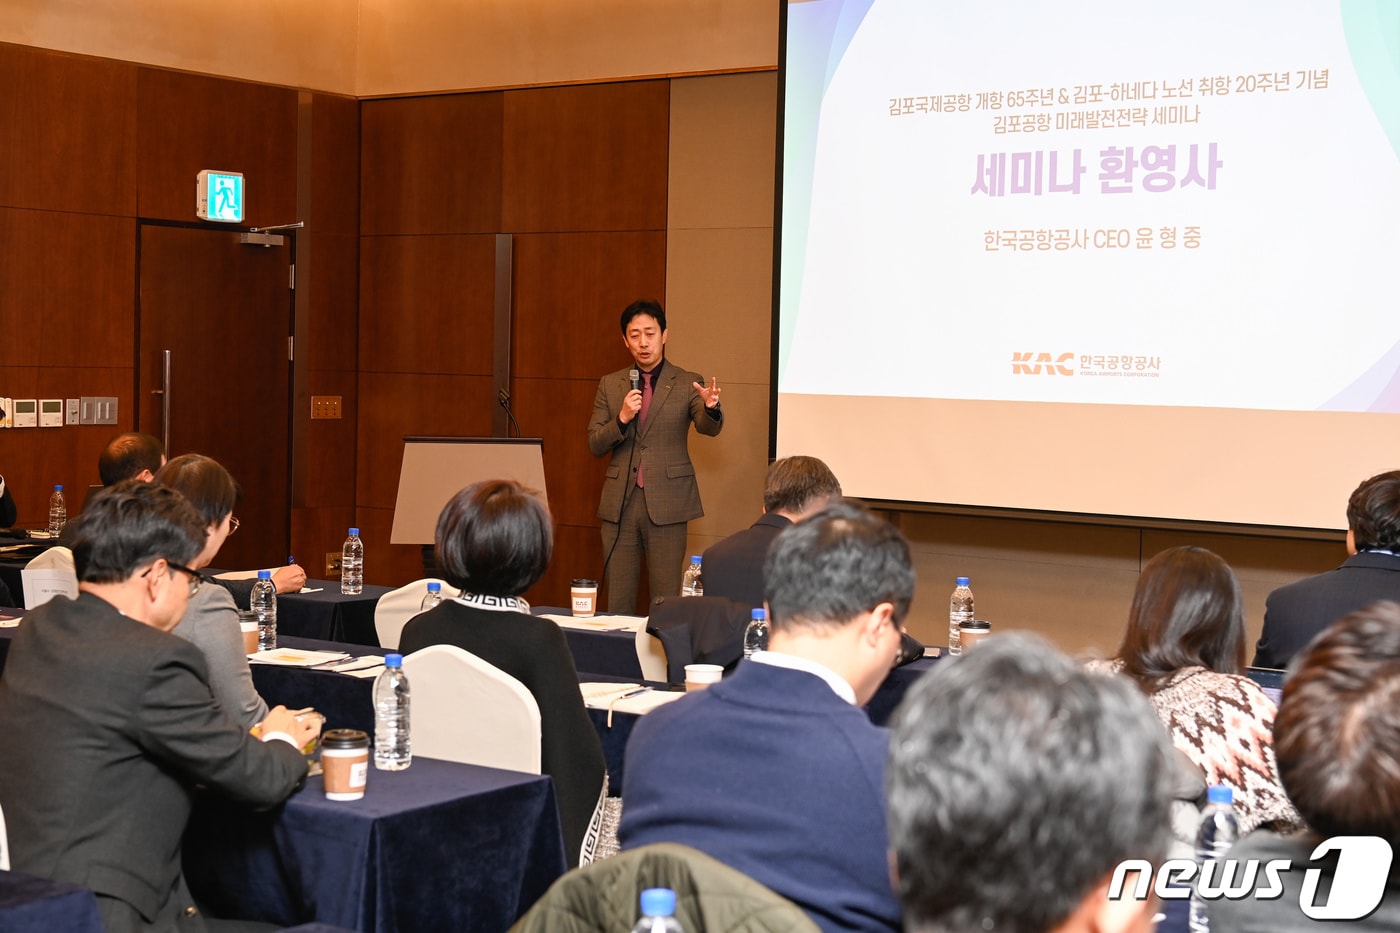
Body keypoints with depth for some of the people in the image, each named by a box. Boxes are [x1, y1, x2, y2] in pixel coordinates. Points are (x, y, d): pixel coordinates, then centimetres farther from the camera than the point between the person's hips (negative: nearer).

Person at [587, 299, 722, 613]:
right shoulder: (609, 385, 9)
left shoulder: (687, 384, 2)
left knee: (666, 600, -1)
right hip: (620, 502, 2)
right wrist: (622, 418, -12)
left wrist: (711, 407, -35)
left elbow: (709, 427, -13)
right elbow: (595, 445, 6)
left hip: (666, 502, -2)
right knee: (617, 600, 6)